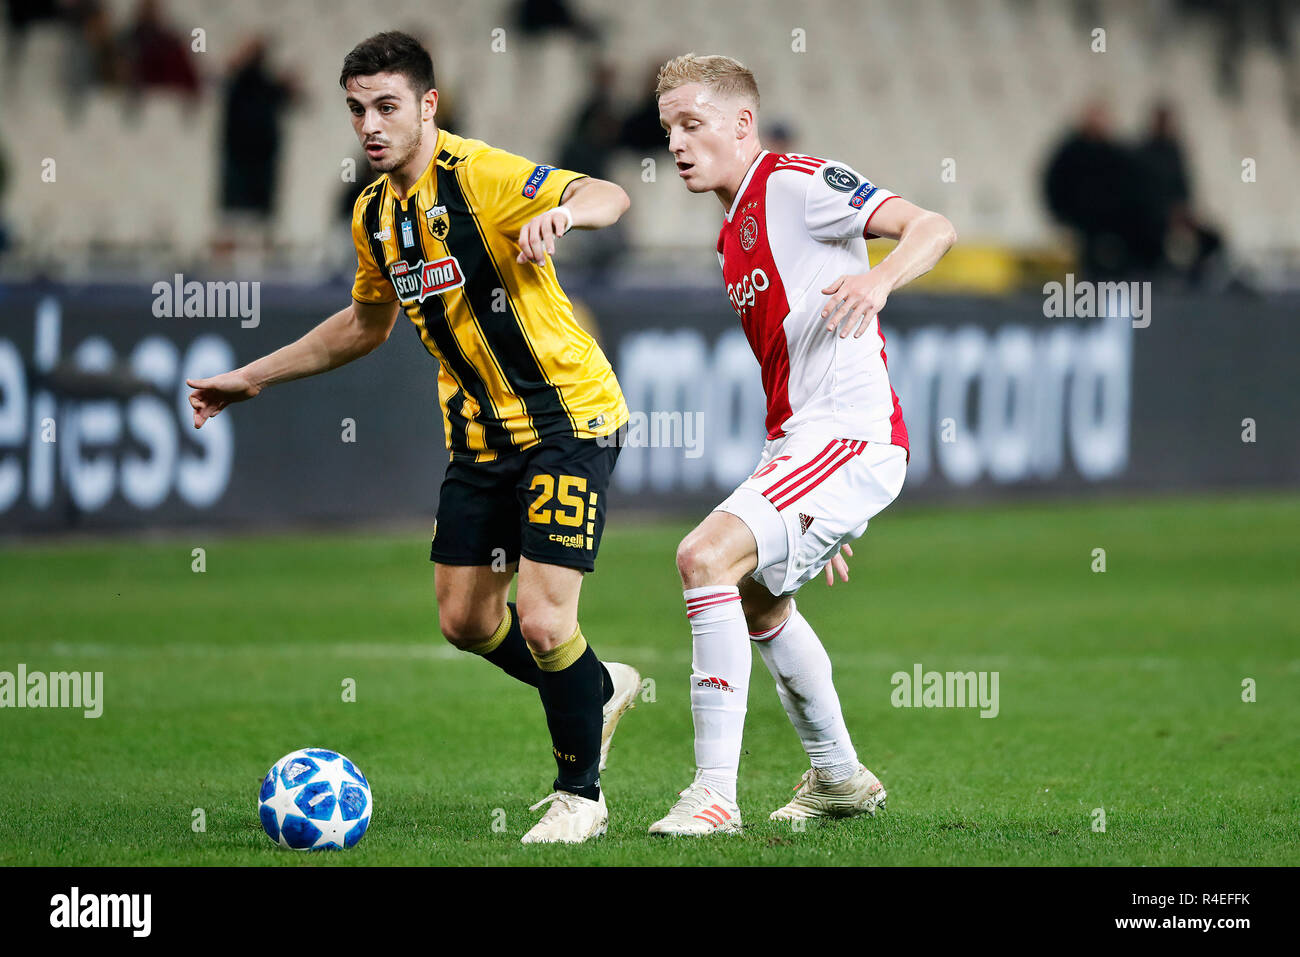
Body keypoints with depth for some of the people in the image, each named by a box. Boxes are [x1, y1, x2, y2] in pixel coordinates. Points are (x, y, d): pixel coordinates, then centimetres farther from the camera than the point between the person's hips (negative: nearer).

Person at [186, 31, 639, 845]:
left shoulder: (479, 176, -18)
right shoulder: (375, 214, 7)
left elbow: (607, 196, -34)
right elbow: (368, 323, 25)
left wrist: (565, 212, -58)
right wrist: (254, 378, 27)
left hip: (568, 419, -8)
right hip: (482, 433, 8)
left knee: (542, 622, -13)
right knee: (465, 619, 9)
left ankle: (580, 794, 8)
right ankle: (599, 691, 36)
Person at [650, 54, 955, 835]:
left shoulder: (796, 183, -9)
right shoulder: (734, 235, 20)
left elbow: (933, 228, -19)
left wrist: (879, 278, -40)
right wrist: (821, 509, 26)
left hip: (850, 434, -11)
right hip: (801, 439, 11)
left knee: (707, 557, -25)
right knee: (759, 601, 27)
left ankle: (716, 792, -25)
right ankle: (839, 777, 44)